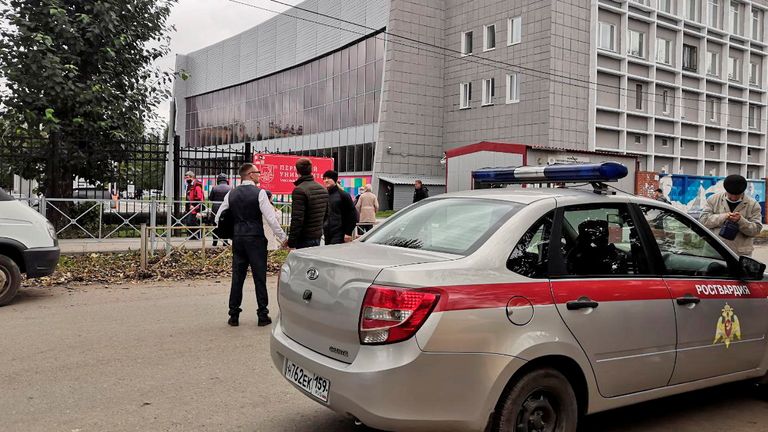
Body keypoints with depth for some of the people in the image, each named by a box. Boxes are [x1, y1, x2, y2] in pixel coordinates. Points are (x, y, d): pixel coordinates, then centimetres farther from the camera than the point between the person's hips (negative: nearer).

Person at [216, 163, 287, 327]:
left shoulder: (231, 194, 8)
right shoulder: (259, 192, -8)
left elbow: (219, 218, 11)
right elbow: (271, 218, -12)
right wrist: (283, 238, -5)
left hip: (237, 239, 5)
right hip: (256, 239, -5)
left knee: (237, 277, 9)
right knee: (259, 277, 2)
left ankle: (234, 316, 13)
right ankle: (263, 315, 6)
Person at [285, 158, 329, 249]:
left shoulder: (299, 190, -16)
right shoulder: (323, 189, 10)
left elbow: (297, 219, -20)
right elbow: (325, 214, 17)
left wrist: (291, 243, -17)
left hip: (304, 239, -8)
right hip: (318, 237, 8)